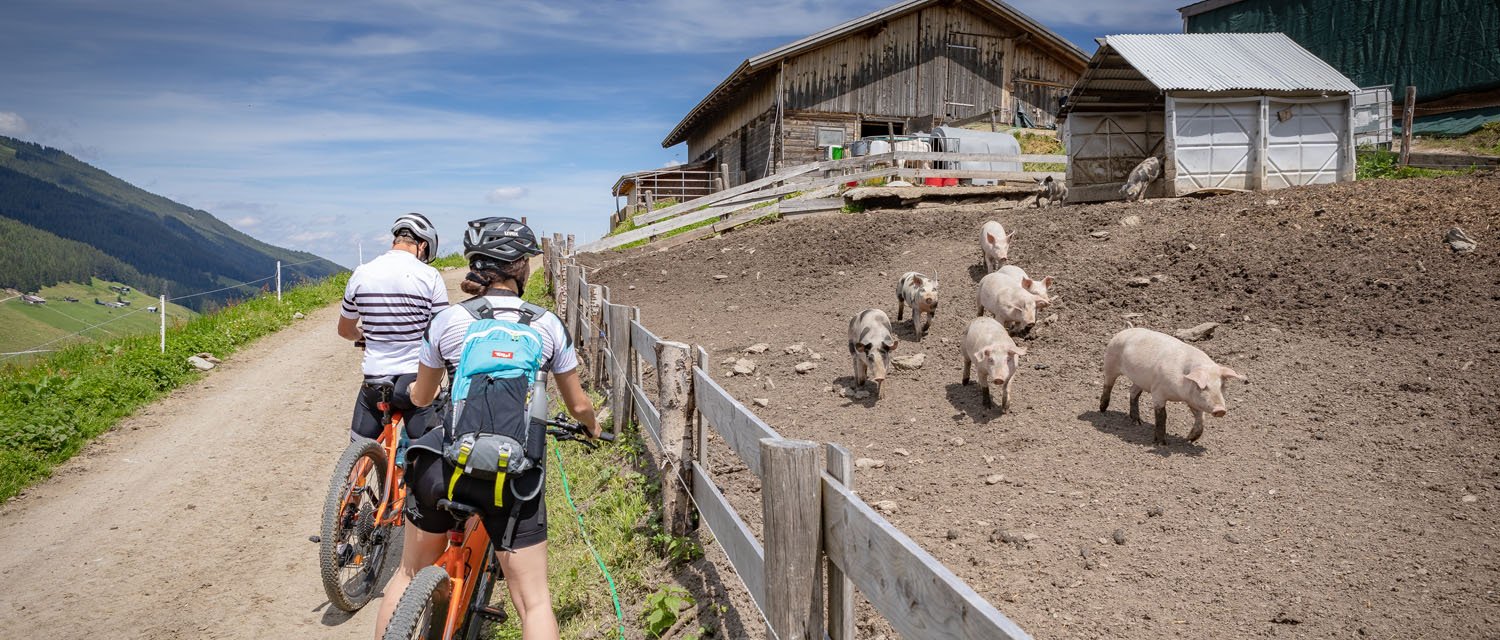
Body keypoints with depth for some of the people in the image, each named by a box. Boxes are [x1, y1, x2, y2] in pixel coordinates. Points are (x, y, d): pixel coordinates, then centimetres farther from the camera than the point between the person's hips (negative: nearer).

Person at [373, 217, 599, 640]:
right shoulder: (548, 325, -1)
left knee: (410, 574, 25)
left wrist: (412, 386, 38)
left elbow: (422, 398, 14)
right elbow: (578, 405, 8)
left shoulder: (448, 320, 0)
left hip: (444, 466, 2)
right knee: (534, 600, 7)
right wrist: (593, 427, 31)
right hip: (514, 478, -1)